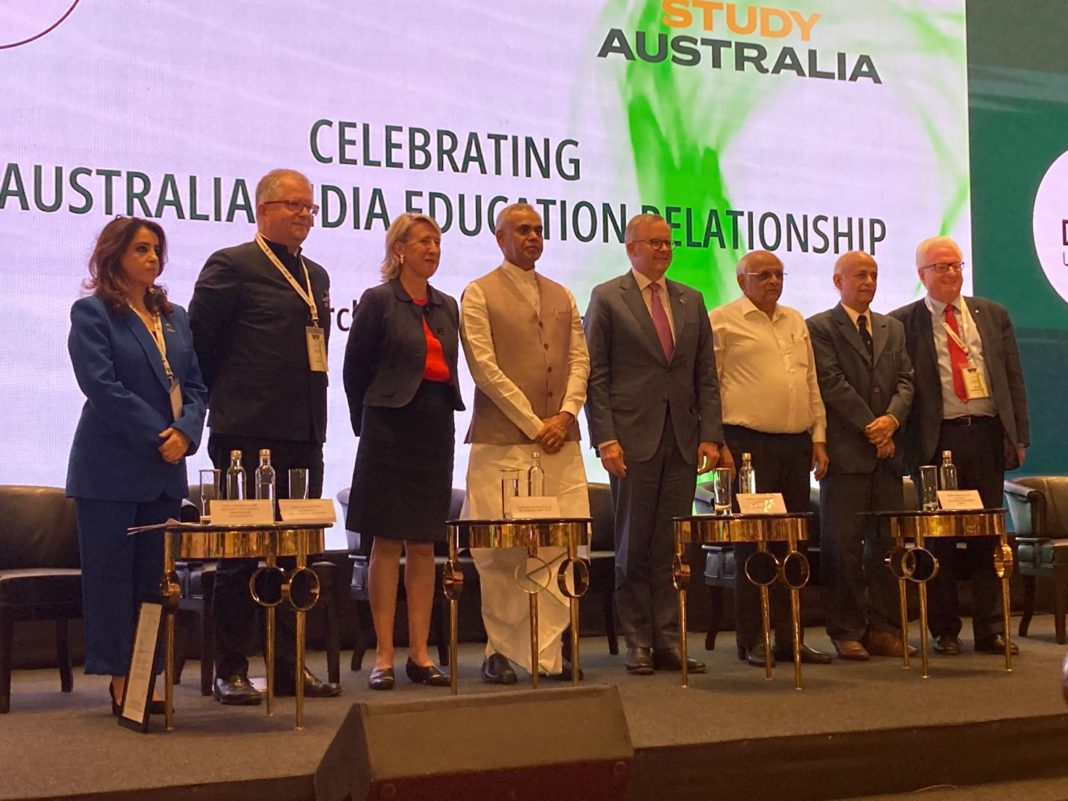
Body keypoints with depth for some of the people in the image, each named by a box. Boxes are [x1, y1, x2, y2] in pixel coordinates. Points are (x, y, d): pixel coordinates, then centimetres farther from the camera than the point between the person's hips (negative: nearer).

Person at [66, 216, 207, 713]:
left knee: (155, 577, 6)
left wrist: (185, 432, -8)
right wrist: (158, 437, -15)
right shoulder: (92, 313, -2)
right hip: (111, 468, -5)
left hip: (166, 468, 6)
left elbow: (195, 387, 12)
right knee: (111, 574, -1)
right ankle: (119, 679, 4)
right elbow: (102, 386, -12)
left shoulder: (175, 317, 16)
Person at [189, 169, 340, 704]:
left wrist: (312, 415, 13)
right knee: (242, 555, -1)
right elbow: (199, 341, -6)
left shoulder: (316, 276, 18)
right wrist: (229, 400, 1)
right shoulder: (231, 266, -4)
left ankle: (288, 667, 20)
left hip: (304, 437, 7)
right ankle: (230, 673, 8)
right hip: (249, 437, -7)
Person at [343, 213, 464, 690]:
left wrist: (442, 417, 9)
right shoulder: (379, 301, -4)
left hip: (436, 431, 5)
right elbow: (355, 369, -1)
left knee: (424, 544, 7)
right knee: (387, 542, -1)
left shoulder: (446, 306, 13)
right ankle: (384, 657, 3)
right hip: (390, 431, -5)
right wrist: (368, 425, 3)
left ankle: (420, 654, 11)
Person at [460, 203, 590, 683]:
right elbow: (484, 367, -6)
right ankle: (500, 652, 6)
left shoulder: (562, 297, 19)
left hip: (559, 440, 5)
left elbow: (579, 360, 13)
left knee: (561, 545, -1)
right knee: (502, 551, -3)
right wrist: (533, 424, -10)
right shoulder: (479, 294, 3)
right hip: (503, 441, -4)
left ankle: (549, 650, 6)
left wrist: (565, 415, -4)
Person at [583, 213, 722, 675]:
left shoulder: (691, 301, 15)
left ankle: (668, 641, 9)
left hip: (683, 442, 4)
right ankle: (638, 643, 9)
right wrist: (605, 439, -10)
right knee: (634, 546, 2)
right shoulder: (607, 298, 3)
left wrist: (710, 435, 3)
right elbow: (595, 375, -2)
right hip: (633, 439, -3)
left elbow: (706, 375, 13)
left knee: (673, 547, 4)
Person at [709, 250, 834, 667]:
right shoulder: (722, 321, 0)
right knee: (753, 542, -4)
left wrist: (818, 437, 13)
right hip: (748, 444, -6)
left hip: (796, 444, 6)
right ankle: (753, 641, 4)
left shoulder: (795, 321, 19)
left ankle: (788, 637, 14)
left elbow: (812, 383, 21)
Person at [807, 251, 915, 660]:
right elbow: (832, 384, -8)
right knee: (843, 544, -2)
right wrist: (870, 428, -11)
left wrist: (892, 418, -9)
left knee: (887, 542, 5)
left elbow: (905, 380, 10)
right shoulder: (820, 327, 1)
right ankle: (847, 632, 4)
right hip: (845, 451, -5)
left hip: (888, 450, 5)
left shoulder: (893, 328, 19)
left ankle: (884, 629, 11)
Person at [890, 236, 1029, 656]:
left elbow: (1013, 379, 12)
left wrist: (1019, 435, 5)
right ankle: (944, 630, 13)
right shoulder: (903, 322, 2)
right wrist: (899, 439, -7)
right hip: (936, 439, -2)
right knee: (938, 537, 3)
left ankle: (991, 629, 12)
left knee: (987, 535, 5)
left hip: (986, 434, 3)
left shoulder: (993, 315, 12)